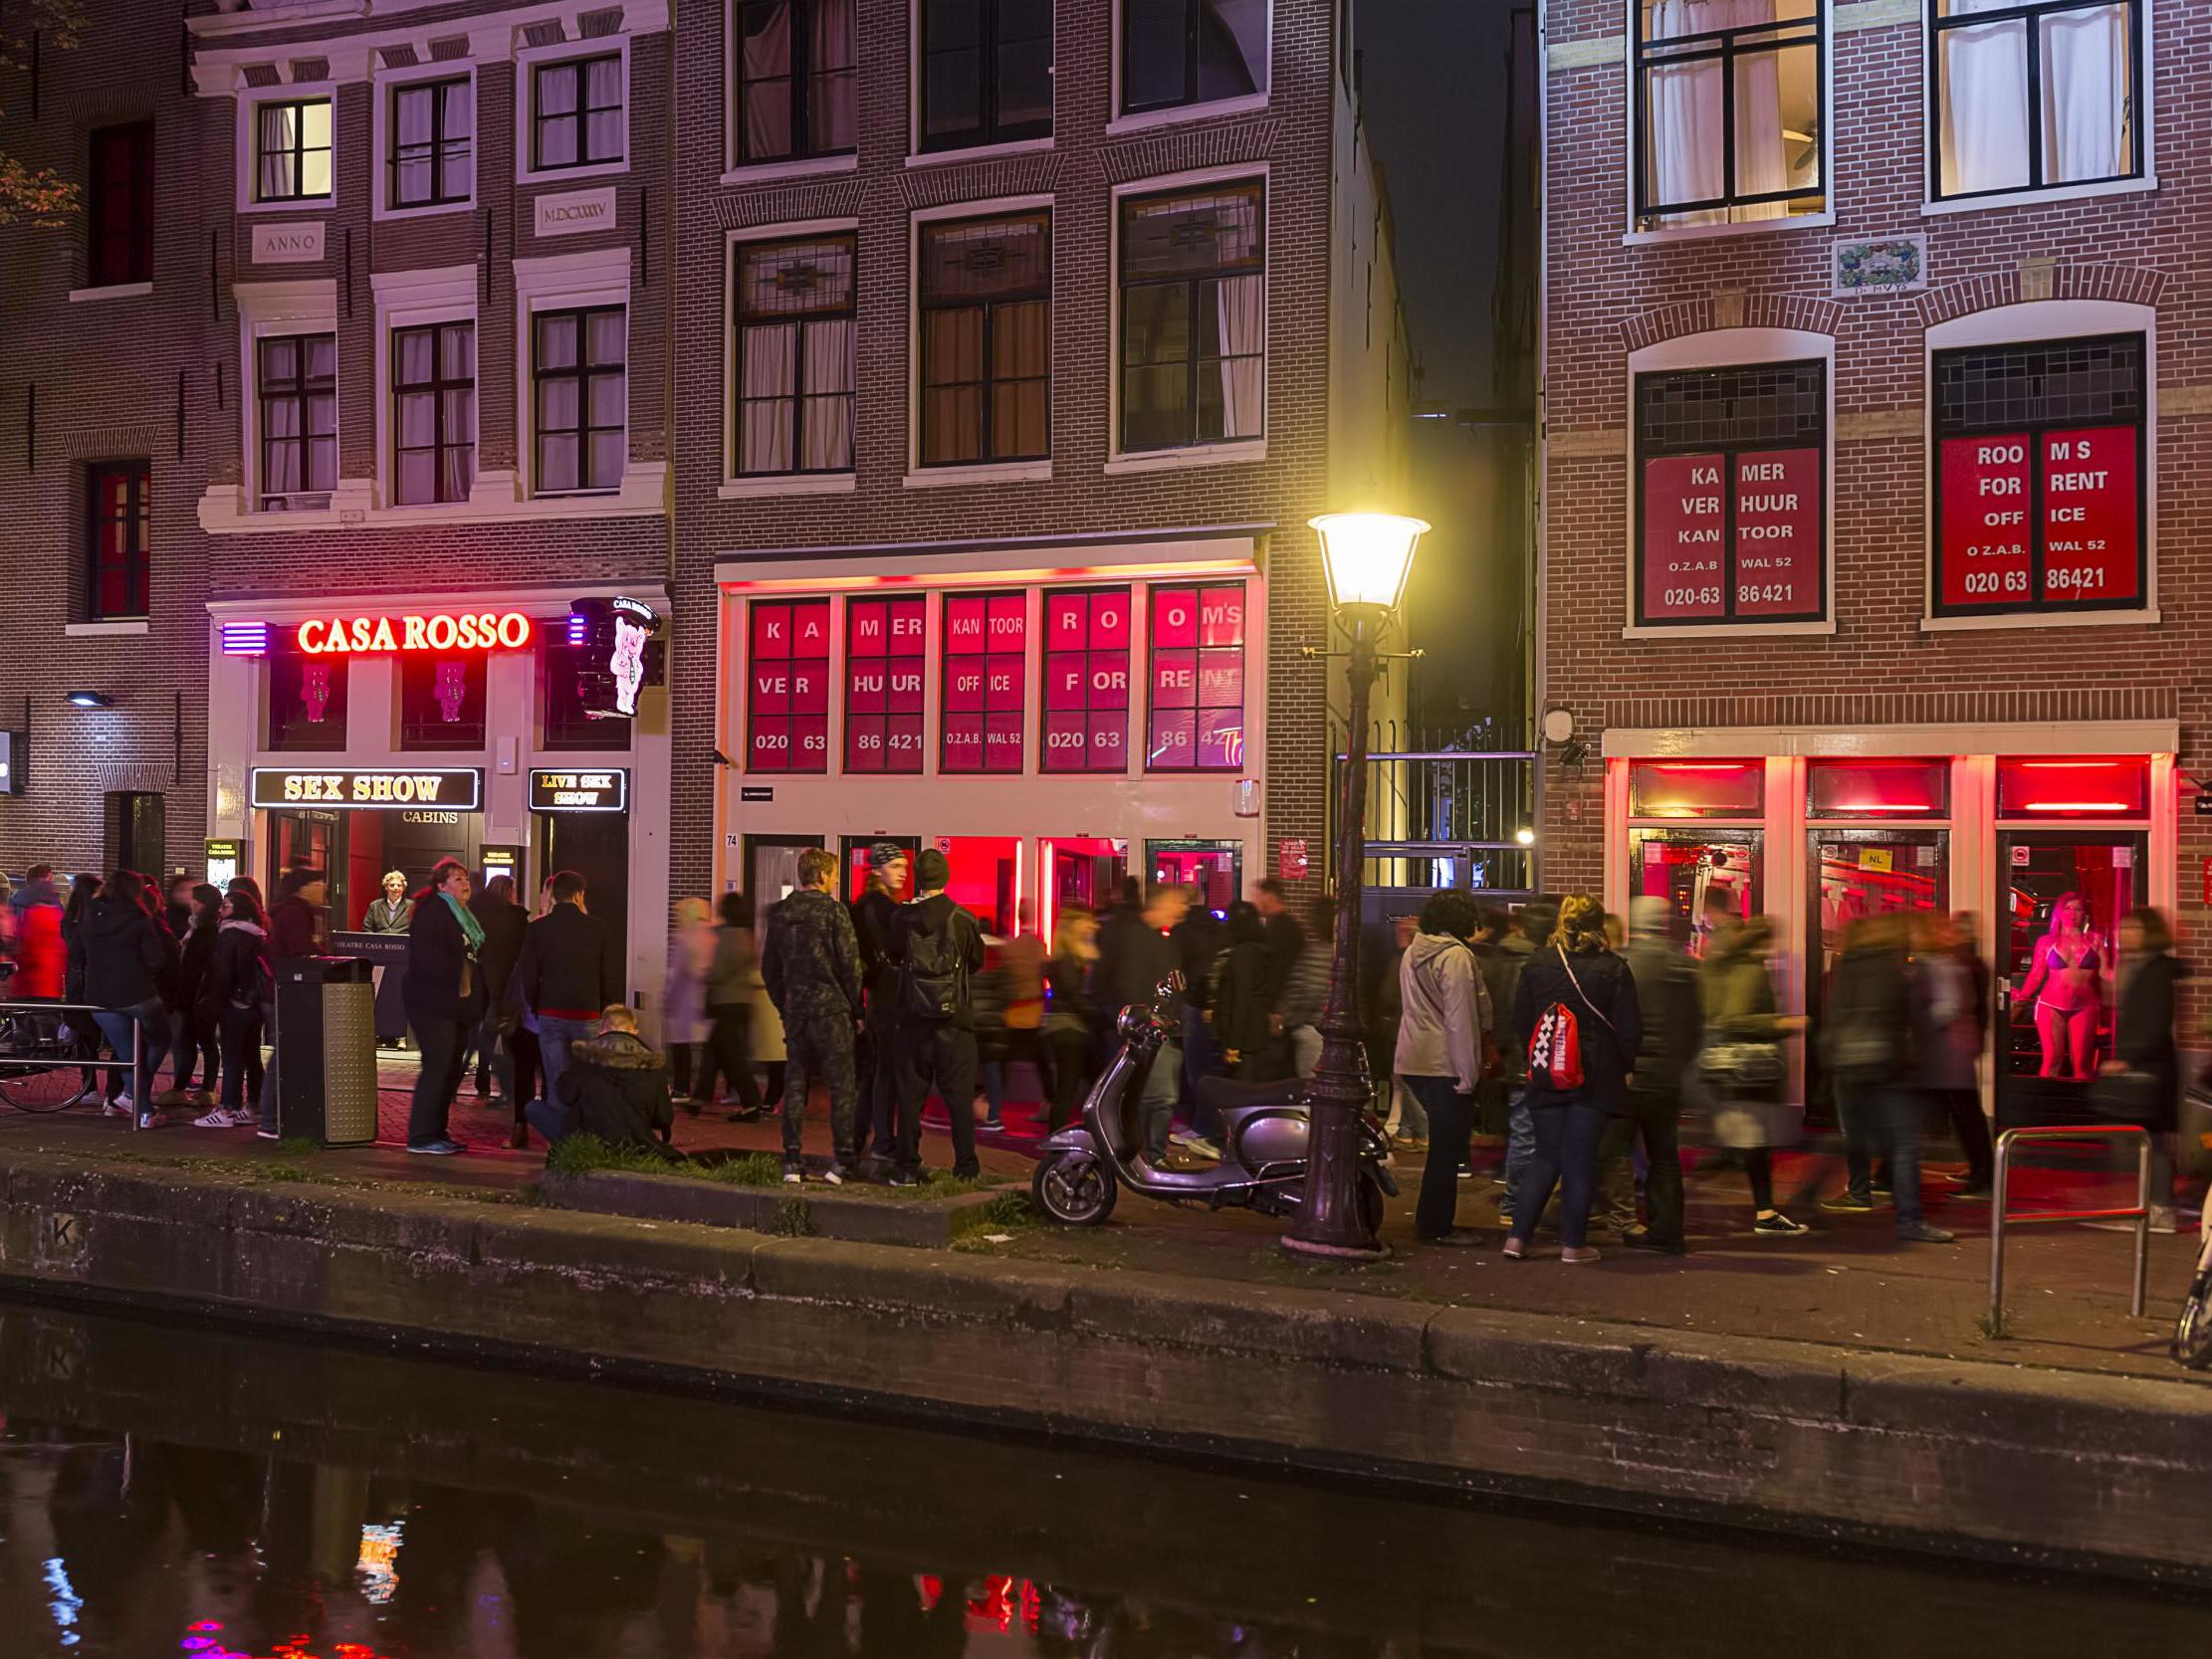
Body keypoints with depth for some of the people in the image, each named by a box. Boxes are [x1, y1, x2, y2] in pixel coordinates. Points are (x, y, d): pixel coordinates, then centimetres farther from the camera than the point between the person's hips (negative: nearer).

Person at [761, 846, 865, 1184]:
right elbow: (850, 965, -9)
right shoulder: (833, 911, -8)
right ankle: (844, 1161, 0)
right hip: (831, 1009, -5)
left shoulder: (780, 913, 8)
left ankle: (792, 1161, 8)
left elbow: (769, 968, 13)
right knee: (842, 1085, 1)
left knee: (795, 1084, 9)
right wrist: (855, 1010, 1)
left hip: (795, 1010, 5)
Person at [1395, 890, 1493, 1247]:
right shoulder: (1456, 957, -14)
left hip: (1413, 1063, 9)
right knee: (1447, 1147, 0)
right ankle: (1436, 1225, 4)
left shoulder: (1412, 953, 14)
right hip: (1445, 1066, -8)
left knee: (1444, 1143, 17)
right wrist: (1468, 1074, -15)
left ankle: (1431, 1220, 20)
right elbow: (1461, 1019, -17)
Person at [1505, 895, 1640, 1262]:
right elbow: (1629, 1029, -5)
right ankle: (1573, 1243, 8)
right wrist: (1623, 1066, 11)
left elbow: (1520, 1022, 7)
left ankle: (1518, 1237, 5)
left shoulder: (1536, 964, 1)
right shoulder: (1613, 969, -8)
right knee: (1581, 1160, 4)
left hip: (1546, 1078, 3)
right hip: (1595, 1078, -3)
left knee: (1545, 1156, 12)